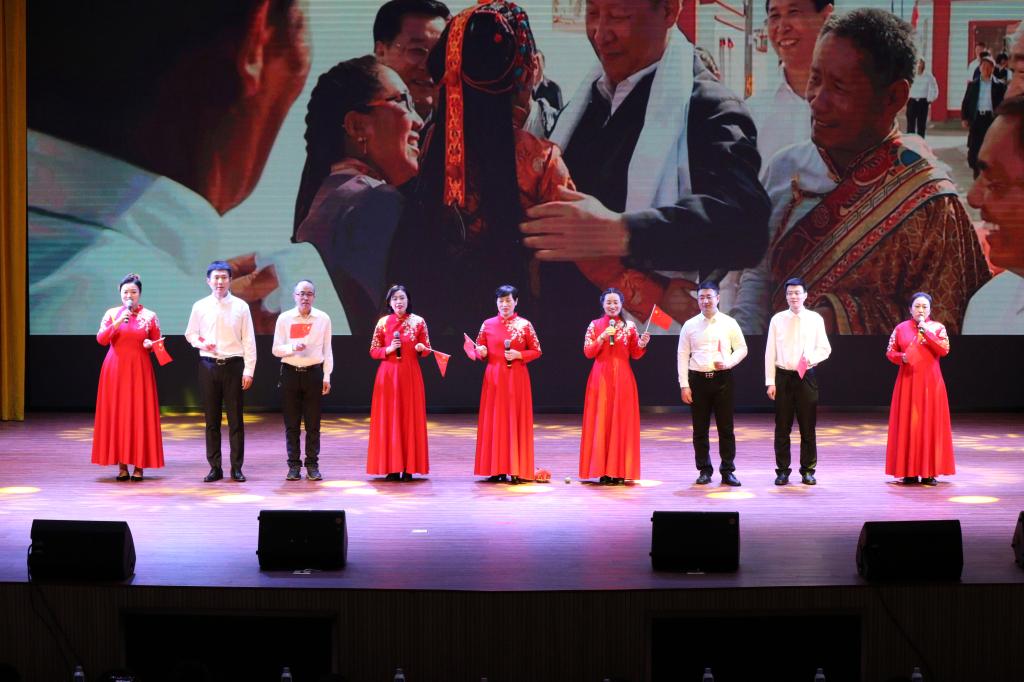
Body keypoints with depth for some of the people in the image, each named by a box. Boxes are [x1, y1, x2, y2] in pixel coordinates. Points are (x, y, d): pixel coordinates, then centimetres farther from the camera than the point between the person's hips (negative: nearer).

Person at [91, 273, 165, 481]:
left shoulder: (150, 316, 3)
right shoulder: (111, 313, 5)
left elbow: (158, 343, 11)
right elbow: (101, 339, -5)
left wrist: (150, 344, -11)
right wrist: (117, 323, -17)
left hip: (139, 369, -1)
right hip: (115, 370, 1)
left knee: (140, 414, -3)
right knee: (116, 414, 0)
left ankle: (139, 465, 2)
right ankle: (122, 464, 6)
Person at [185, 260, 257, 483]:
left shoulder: (240, 306, 1)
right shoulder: (200, 306, 5)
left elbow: (249, 340, 1)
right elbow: (190, 333, 15)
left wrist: (249, 370, -4)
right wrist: (201, 344, -7)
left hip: (233, 365, -1)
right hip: (208, 365, 2)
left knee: (235, 419, 1)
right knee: (211, 419, 5)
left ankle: (237, 468, 7)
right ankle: (215, 467, 12)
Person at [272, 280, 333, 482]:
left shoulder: (323, 319, 5)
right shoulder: (284, 318, 3)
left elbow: (327, 350, 8)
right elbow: (276, 349, 2)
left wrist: (327, 376, 3)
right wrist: (293, 347, -17)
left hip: (314, 373, 0)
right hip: (290, 372, 0)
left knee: (313, 424, 2)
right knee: (291, 423, 3)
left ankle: (312, 465, 9)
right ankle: (294, 466, 9)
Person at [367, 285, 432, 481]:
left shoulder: (418, 322, 4)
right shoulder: (383, 322, 4)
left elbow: (427, 350, 7)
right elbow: (373, 351, 6)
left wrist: (421, 348, -15)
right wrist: (388, 350, -12)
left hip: (410, 375, 0)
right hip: (388, 374, 0)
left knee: (410, 417, -1)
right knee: (388, 418, -1)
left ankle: (409, 467, 3)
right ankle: (391, 468, 3)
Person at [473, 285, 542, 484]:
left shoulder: (524, 325, 1)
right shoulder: (488, 324, 6)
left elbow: (536, 351, 3)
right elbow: (479, 350, 13)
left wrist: (519, 355, -12)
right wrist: (481, 352, -9)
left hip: (517, 378, -2)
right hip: (494, 378, 2)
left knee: (517, 420, -2)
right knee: (494, 420, 1)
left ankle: (517, 470, 0)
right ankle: (497, 469, 5)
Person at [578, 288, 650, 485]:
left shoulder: (629, 326, 6)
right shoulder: (595, 325, 5)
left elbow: (635, 355, 7)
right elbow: (588, 352, -1)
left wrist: (642, 344, -13)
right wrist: (602, 337, -13)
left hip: (623, 379, 0)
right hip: (600, 377, 0)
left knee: (621, 421, -2)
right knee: (600, 421, -3)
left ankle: (620, 471, 2)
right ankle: (603, 470, 0)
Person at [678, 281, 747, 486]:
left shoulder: (729, 323, 3)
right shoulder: (690, 325, 4)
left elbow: (741, 348, 9)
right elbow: (682, 355, 4)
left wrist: (729, 363, -10)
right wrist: (684, 385, -2)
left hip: (722, 378, -1)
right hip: (698, 379, 1)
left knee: (726, 427, 1)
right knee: (700, 429, 5)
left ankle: (728, 471, 9)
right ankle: (704, 470, 16)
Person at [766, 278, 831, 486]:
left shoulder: (815, 319, 4)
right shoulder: (777, 320, 4)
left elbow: (824, 349, 8)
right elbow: (770, 353, 5)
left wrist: (811, 358, -13)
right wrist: (770, 382, 0)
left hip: (807, 376, 0)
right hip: (783, 376, 0)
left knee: (808, 426, 2)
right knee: (782, 427, 3)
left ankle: (808, 470, 12)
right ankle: (782, 470, 11)